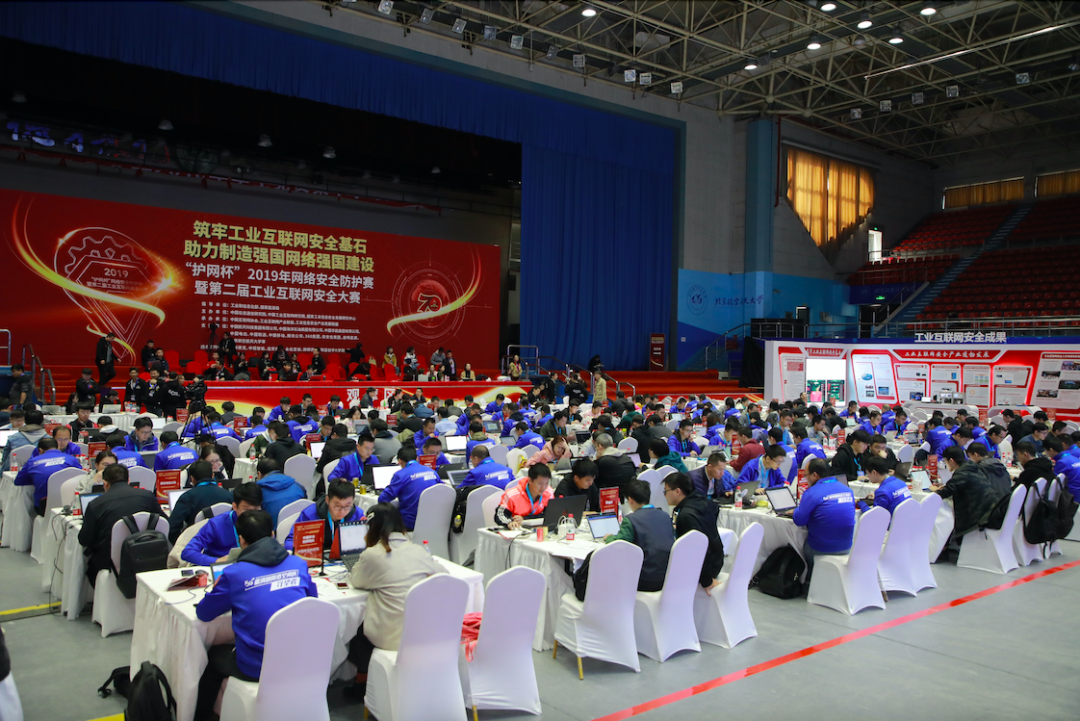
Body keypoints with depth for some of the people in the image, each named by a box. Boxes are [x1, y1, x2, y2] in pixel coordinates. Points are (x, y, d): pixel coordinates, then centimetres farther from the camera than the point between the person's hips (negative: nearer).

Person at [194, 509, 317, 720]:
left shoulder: (234, 574, -12)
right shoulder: (299, 565, -2)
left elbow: (203, 613, 2)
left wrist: (218, 590, 21)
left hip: (257, 669, -4)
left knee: (215, 653, 29)